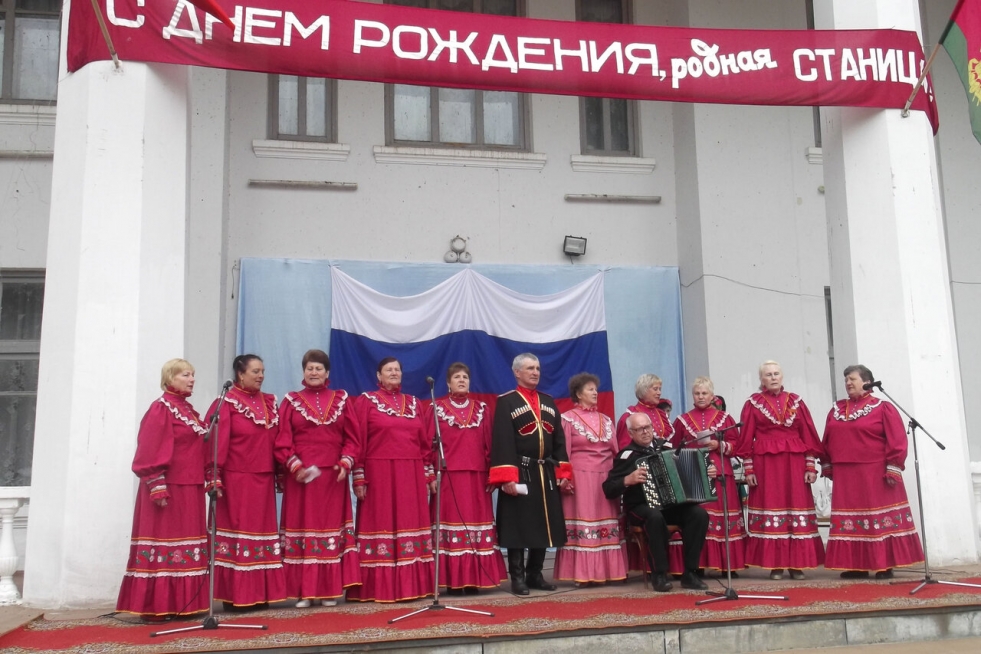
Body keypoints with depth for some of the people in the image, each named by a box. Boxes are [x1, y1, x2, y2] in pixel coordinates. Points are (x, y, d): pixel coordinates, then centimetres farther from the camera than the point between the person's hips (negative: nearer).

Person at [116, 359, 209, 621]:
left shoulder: (188, 409, 16)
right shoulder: (161, 408, -8)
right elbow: (151, 451, -15)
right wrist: (157, 487, -21)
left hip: (190, 488, 8)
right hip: (168, 488, -8)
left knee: (186, 543, 9)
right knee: (164, 543, -5)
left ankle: (181, 603, 15)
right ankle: (156, 607, 0)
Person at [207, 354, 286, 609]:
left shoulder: (269, 402, 12)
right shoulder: (227, 403, -6)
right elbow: (217, 442, -11)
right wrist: (214, 478, -16)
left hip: (263, 479, 6)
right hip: (236, 479, -6)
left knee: (262, 531, 8)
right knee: (237, 531, -2)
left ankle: (260, 594, 15)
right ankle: (235, 596, 5)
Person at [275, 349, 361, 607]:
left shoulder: (341, 400, 11)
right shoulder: (291, 401, 6)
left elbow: (351, 438, 8)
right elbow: (282, 440, -1)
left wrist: (345, 463, -7)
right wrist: (294, 465, -14)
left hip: (333, 476, 1)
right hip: (301, 475, -1)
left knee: (331, 526, 3)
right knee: (302, 527, 0)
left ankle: (329, 589, 11)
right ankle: (303, 590, 6)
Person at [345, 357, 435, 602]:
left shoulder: (413, 403, 14)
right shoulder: (366, 401, 2)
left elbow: (425, 442, 15)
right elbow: (357, 441, -4)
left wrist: (430, 474, 10)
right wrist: (358, 477, -10)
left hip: (411, 475, 4)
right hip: (379, 474, -4)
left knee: (411, 524, 5)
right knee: (381, 525, -2)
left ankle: (412, 585, 13)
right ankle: (379, 588, 4)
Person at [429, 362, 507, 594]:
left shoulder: (482, 408, 12)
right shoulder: (438, 408, 5)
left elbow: (489, 443, 9)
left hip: (477, 475, 3)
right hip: (448, 474, -2)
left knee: (476, 520, 2)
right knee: (451, 520, -3)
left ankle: (474, 579, 9)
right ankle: (453, 580, 2)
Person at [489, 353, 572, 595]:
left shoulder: (549, 402, 15)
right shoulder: (506, 402, -3)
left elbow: (559, 439, 14)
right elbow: (502, 441, -11)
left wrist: (562, 471, 6)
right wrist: (507, 476, -19)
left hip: (546, 474, 6)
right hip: (520, 473, -6)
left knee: (544, 526, 9)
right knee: (518, 527, -2)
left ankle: (535, 574, 20)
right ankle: (517, 577, 7)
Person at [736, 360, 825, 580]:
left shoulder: (796, 401, 9)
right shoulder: (753, 403, 3)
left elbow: (808, 434, 7)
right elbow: (746, 438, 0)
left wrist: (811, 465, 1)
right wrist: (749, 469, -5)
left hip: (794, 463, 2)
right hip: (765, 463, -2)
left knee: (797, 508, 1)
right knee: (770, 508, -1)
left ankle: (797, 565, 9)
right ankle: (775, 565, 4)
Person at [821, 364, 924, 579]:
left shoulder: (882, 408, -3)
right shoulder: (836, 410, 12)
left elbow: (897, 440, -9)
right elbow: (827, 441, 15)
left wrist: (893, 468, -14)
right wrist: (827, 465, 11)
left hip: (876, 474, -5)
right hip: (845, 476, 5)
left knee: (881, 520, -1)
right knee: (850, 521, 5)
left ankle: (885, 566, 6)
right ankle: (857, 566, 11)